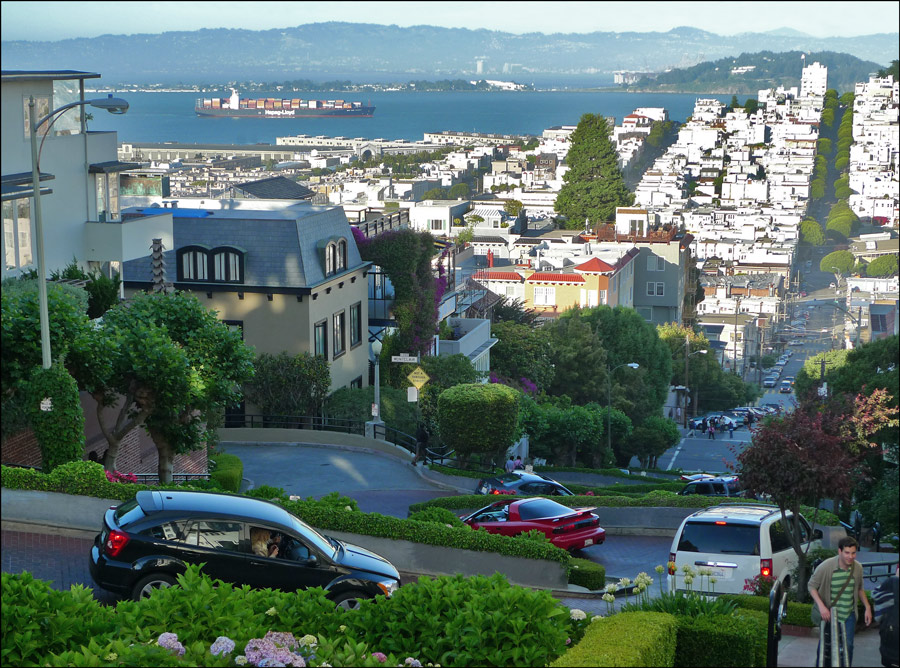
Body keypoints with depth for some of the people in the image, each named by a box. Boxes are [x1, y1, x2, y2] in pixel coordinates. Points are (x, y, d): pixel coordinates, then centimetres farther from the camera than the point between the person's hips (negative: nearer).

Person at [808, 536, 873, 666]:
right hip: (829, 613, -2)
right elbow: (811, 586, -10)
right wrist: (821, 606, -20)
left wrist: (867, 607, 5)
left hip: (849, 614, 2)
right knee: (825, 646, 10)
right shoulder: (826, 567, -20)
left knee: (848, 646, -3)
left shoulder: (857, 568, -6)